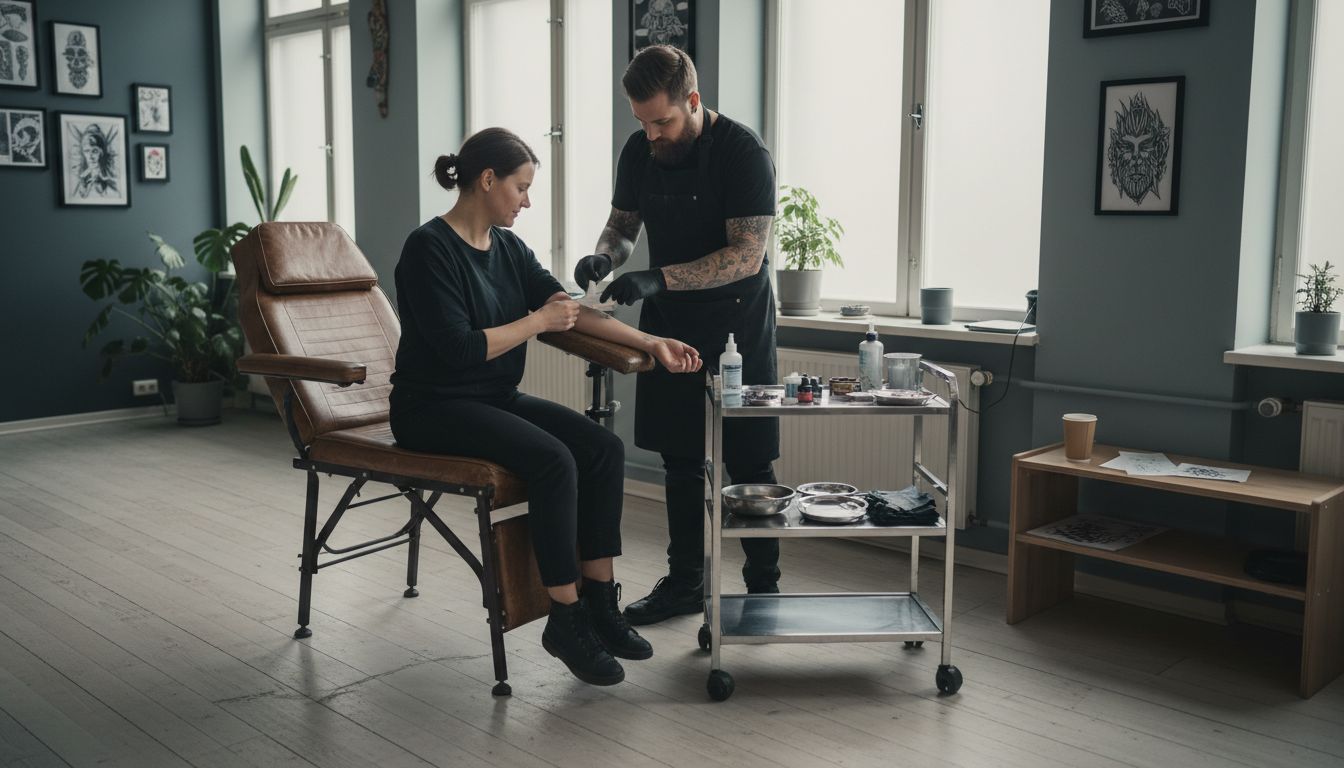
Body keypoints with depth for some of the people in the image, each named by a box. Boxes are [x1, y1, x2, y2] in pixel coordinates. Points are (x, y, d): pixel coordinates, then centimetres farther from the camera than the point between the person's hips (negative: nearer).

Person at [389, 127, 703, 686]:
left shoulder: (507, 247, 10)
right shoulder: (429, 249, -14)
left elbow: (570, 308, 7)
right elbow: (459, 349, -22)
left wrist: (651, 343, -2)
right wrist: (537, 322, -13)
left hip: (496, 399, 8)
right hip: (434, 408, -8)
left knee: (604, 449, -13)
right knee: (553, 460, -29)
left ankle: (600, 605, -7)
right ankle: (565, 621, -15)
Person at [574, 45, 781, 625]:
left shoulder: (743, 153, -18)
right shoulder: (639, 152, 1)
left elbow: (746, 255, -24)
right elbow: (622, 224, 12)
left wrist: (658, 279, -32)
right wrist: (605, 255, -13)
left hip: (736, 327, -5)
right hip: (669, 322, 6)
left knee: (748, 463, 0)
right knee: (680, 458, 11)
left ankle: (764, 588, 14)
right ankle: (685, 582, 23)